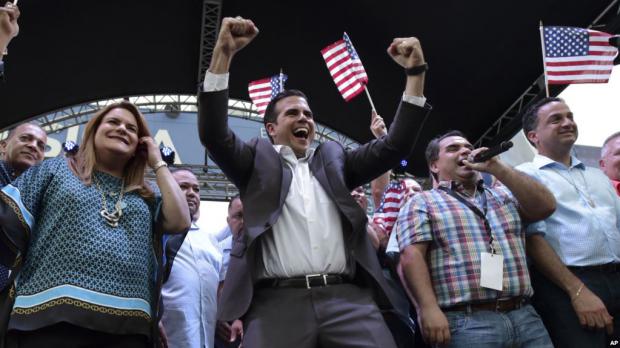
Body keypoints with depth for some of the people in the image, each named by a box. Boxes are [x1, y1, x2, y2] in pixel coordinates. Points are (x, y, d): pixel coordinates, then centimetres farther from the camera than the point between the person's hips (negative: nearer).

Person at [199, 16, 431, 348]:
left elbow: (394, 145, 18)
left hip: (348, 300, 2)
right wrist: (223, 53, -5)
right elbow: (214, 134, 2)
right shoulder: (258, 159, 17)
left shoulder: (333, 158, 24)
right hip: (277, 304, -2)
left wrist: (415, 73, 11)